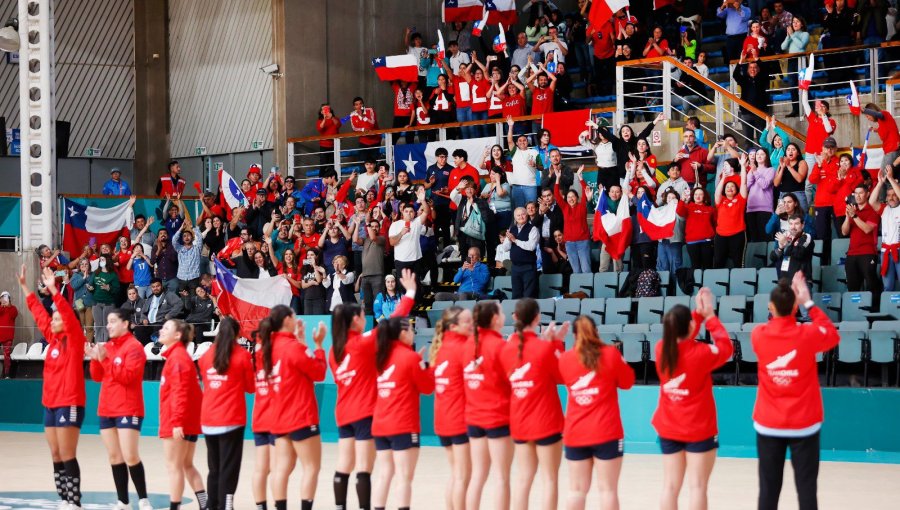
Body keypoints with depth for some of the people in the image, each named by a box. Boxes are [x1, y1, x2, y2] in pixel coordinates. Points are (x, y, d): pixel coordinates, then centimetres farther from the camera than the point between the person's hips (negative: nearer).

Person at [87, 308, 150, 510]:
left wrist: (106, 360, -23)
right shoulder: (106, 347, 11)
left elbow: (127, 376, -20)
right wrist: (95, 360, -5)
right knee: (114, 457, 7)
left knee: (130, 457, -10)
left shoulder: (134, 347, -10)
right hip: (106, 409, 7)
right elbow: (97, 377, 12)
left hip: (128, 410, -7)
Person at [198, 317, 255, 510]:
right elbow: (250, 387, 4)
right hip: (232, 420, -5)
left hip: (208, 419, 5)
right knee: (228, 470, -4)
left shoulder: (206, 355, 7)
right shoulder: (242, 355, -5)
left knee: (214, 469, 14)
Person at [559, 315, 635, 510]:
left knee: (577, 490, 8)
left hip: (575, 433, 2)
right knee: (608, 489, 2)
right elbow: (627, 382, 7)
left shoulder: (565, 358, 1)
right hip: (606, 432, -2)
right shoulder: (610, 353, -5)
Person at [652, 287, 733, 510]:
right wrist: (710, 316, 7)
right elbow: (726, 347, 1)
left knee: (670, 486, 8)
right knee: (697, 486, 1)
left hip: (668, 430, 4)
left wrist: (698, 313, 10)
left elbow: (680, 341, 14)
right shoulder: (701, 353, -18)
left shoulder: (661, 349, -7)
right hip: (699, 430, -4)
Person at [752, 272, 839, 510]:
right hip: (803, 424, -2)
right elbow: (833, 336, 9)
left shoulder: (758, 335, -7)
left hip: (768, 425, 2)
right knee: (806, 488, 3)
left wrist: (787, 297, 12)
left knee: (768, 488, 5)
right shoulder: (808, 335, -12)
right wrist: (809, 303, 9)